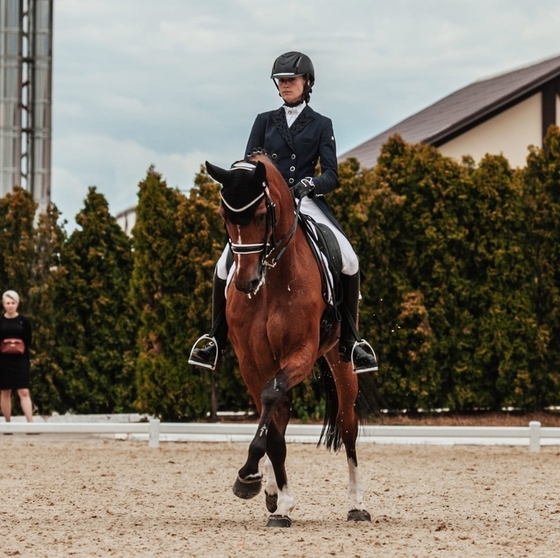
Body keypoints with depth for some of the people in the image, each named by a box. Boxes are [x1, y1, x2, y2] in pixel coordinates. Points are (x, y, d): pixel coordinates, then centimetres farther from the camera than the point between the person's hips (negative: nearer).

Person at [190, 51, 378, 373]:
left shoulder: (321, 125, 8)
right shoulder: (265, 122, 13)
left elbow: (331, 176, 0)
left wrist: (309, 184, -21)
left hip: (307, 202, -1)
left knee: (349, 262, -22)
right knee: (226, 265, -16)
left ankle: (350, 343, -10)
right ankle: (217, 341, -1)